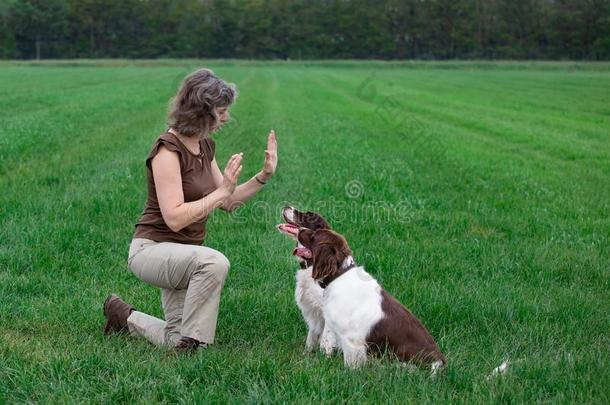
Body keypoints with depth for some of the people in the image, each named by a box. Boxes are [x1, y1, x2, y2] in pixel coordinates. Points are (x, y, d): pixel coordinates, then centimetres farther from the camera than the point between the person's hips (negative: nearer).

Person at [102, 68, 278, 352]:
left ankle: (126, 317, 30)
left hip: (183, 254, 9)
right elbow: (174, 218, -27)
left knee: (177, 341, 6)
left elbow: (227, 203, 11)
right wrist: (222, 190, -25)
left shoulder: (204, 146, 6)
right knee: (214, 262, -37)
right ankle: (191, 344, -22)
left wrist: (264, 175, 0)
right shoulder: (167, 149, -20)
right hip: (152, 249, -8)